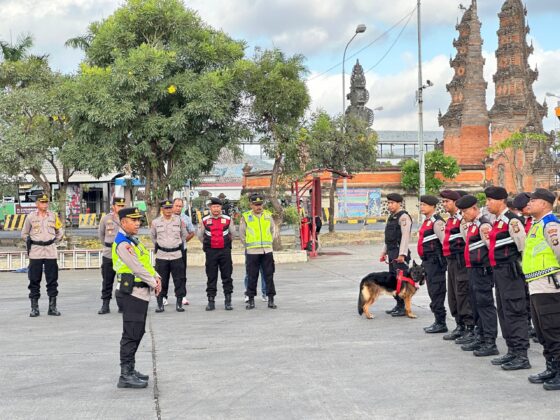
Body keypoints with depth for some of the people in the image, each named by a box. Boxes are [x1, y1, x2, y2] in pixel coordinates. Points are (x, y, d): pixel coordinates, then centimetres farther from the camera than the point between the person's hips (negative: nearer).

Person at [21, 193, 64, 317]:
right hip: (35, 253, -1)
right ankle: (34, 308, 7)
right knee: (34, 280, 0)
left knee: (52, 280, 2)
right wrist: (30, 243, 2)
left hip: (51, 252, 1)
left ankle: (52, 307, 9)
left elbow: (60, 232, 16)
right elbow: (24, 234, 12)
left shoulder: (53, 216, 7)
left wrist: (54, 242, 7)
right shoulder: (30, 216, 3)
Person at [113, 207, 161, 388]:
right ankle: (125, 375, -6)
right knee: (131, 334, -8)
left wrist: (156, 277, 2)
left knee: (138, 332, 15)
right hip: (133, 291, -10)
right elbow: (136, 268, -19)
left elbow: (145, 262, 18)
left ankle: (130, 369, 24)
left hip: (141, 291, 10)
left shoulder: (133, 240, 16)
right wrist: (154, 283, -11)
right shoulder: (123, 244, -16)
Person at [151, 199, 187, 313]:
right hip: (161, 255, 0)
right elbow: (153, 236, 19)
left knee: (179, 279, 0)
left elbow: (184, 235, 15)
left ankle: (179, 303, 7)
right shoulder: (156, 222, 2)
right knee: (161, 280, 2)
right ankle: (160, 303, 10)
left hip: (176, 255, 0)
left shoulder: (179, 220, 1)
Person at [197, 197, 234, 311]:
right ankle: (211, 301, 7)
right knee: (211, 277, 3)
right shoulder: (205, 220, 2)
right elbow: (200, 236, 14)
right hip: (211, 252, 0)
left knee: (227, 276, 2)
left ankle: (228, 301, 7)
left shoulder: (227, 219, 3)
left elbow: (232, 234, 16)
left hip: (225, 251, 0)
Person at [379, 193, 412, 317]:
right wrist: (384, 252, 23)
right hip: (392, 253, 10)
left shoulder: (403, 217, -10)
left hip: (400, 253, -10)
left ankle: (404, 308, -4)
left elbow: (405, 236, -18)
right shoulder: (391, 217, 19)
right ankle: (398, 305, 20)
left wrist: (402, 254, -24)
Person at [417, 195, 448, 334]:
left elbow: (445, 241, -19)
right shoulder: (427, 222, 17)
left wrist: (447, 259, -20)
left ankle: (441, 323, 0)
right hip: (428, 261, 10)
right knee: (433, 292, 14)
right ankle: (438, 321, 21)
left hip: (435, 261, -10)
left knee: (436, 292, -6)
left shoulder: (437, 222, -14)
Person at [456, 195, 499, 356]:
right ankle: (481, 339, 27)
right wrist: (463, 227, 16)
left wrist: (488, 266, -13)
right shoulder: (472, 225, 14)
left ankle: (490, 344, -4)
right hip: (473, 270, 10)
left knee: (485, 304, -7)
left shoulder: (483, 225, -15)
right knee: (476, 305, 16)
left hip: (482, 270, -10)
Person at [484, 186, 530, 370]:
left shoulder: (512, 220, -14)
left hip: (510, 271, -10)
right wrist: (487, 238, 11)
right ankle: (512, 351, 24)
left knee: (514, 312, -8)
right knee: (503, 312, 14)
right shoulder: (497, 222, 15)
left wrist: (517, 265, -10)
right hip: (499, 271, 10)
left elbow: (523, 246, -15)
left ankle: (522, 356, -4)